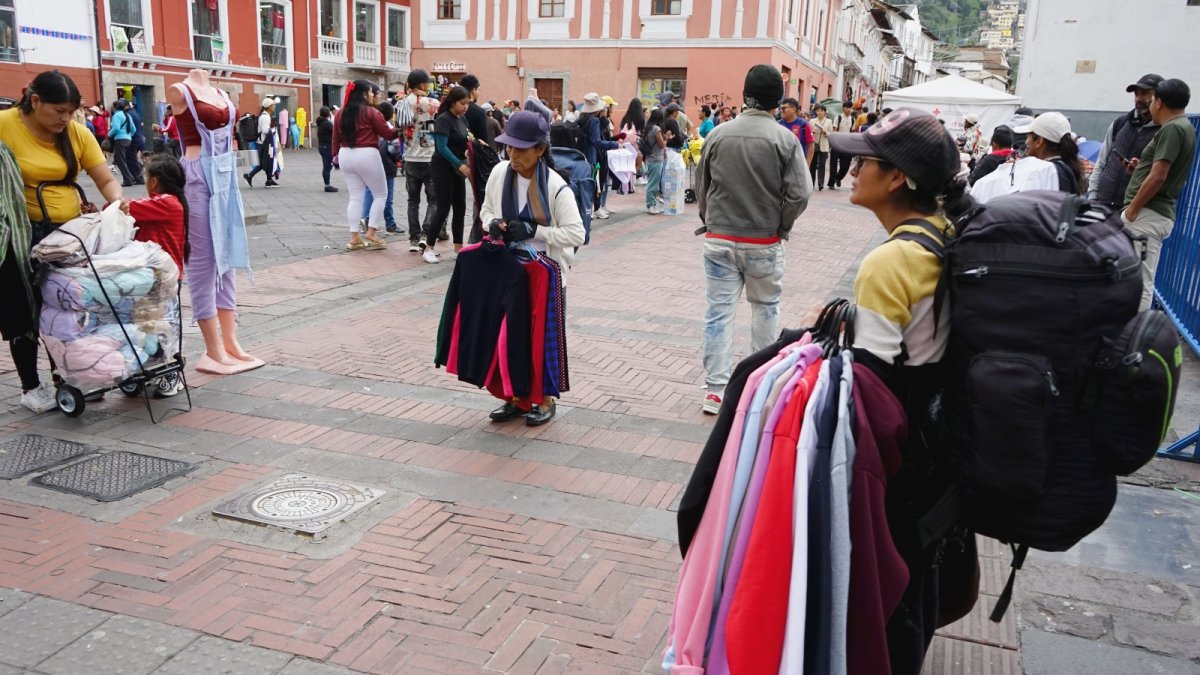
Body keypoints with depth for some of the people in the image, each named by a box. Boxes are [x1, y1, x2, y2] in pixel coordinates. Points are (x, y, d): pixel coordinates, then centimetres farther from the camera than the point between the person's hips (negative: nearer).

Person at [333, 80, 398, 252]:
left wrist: (336, 155, 23)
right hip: (366, 155, -6)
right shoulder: (371, 112, -7)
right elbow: (387, 134, -5)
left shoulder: (341, 113, 9)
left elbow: (336, 137, 13)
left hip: (346, 156, 6)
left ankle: (354, 238, 7)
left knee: (355, 197, 11)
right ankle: (371, 233, 0)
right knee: (380, 193, 8)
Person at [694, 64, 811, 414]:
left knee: (719, 311, 5)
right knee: (765, 308, 18)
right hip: (764, 242, -1)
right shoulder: (784, 139, -10)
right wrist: (780, 227, 4)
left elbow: (701, 186, 6)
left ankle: (715, 389, 6)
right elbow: (800, 194, -12)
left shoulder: (718, 134, -3)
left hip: (719, 239, 1)